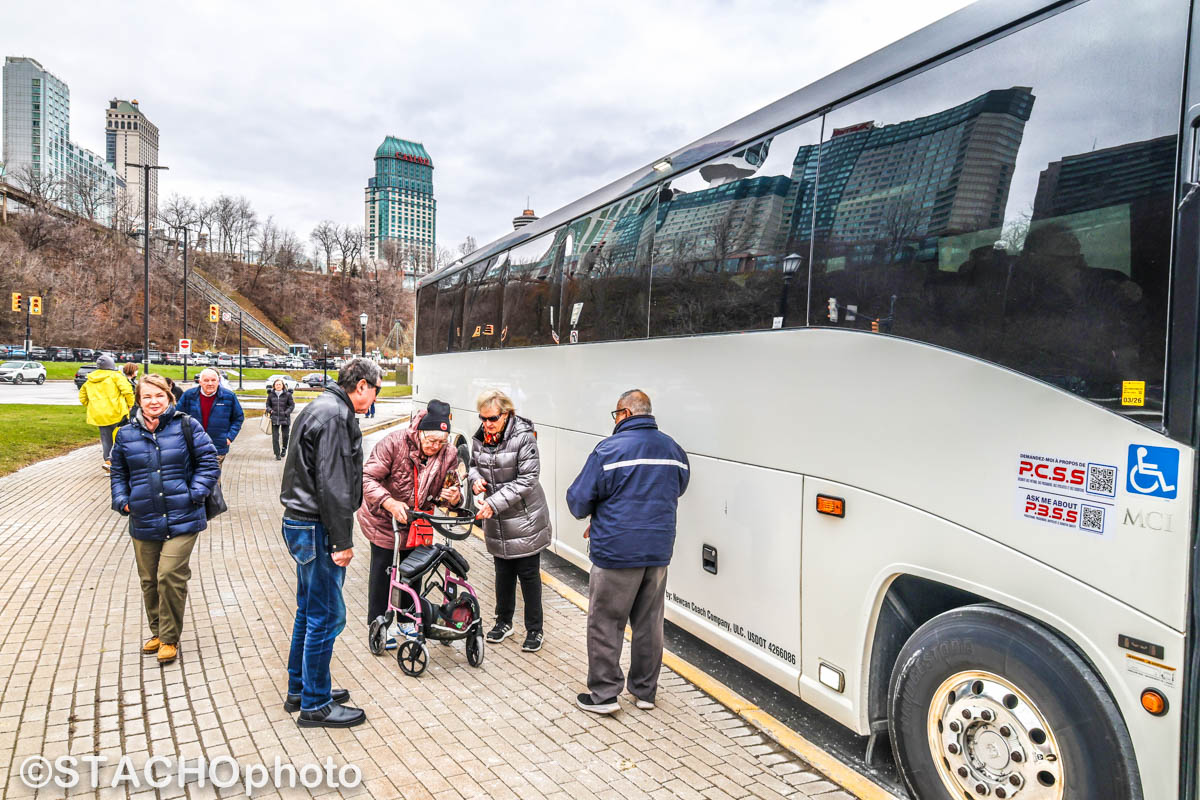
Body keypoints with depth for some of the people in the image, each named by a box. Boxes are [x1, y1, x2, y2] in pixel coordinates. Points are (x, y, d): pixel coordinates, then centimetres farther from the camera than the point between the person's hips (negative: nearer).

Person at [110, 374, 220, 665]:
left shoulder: (186, 426, -2)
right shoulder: (127, 434, 7)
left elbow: (208, 461, 0)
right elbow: (118, 472, 19)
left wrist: (195, 493, -9)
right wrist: (122, 500, 5)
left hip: (181, 519, -4)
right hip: (144, 522, 4)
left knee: (170, 576, -11)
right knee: (149, 580, 12)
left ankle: (169, 638, 6)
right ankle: (157, 631, 33)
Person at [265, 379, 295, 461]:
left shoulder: (287, 394, -1)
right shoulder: (271, 395, 5)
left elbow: (292, 405, 2)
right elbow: (268, 405, 14)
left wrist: (287, 412, -12)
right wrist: (270, 410, -5)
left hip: (285, 418, -1)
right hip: (274, 418, 1)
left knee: (285, 435, 4)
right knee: (275, 437, -2)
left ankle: (284, 448, 33)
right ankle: (277, 454, 6)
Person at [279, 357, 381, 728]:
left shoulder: (321, 408, 16)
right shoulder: (335, 415, -18)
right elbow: (332, 484, -23)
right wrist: (342, 541, -20)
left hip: (301, 523, 11)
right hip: (316, 529, -11)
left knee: (309, 612, 20)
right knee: (327, 616, -1)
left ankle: (300, 689, 32)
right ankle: (315, 706, 10)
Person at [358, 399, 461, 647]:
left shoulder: (448, 455, -13)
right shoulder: (394, 443, -26)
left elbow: (451, 491, -3)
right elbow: (367, 478, -28)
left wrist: (453, 496, -29)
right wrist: (390, 503, -42)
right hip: (384, 520, -4)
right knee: (382, 569, 2)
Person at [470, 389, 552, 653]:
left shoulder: (523, 437, -19)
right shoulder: (480, 438, -1)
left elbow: (527, 480, -22)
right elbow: (473, 463, 17)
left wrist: (494, 502, -28)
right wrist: (476, 478, -7)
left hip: (524, 518, -5)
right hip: (497, 521, 5)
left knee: (529, 574, 5)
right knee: (503, 572, 18)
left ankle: (534, 630, 19)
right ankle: (504, 622, 35)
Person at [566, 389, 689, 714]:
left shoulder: (609, 449, -13)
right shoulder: (674, 449, 5)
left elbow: (579, 499, -9)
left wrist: (593, 516, 13)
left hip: (616, 552, -6)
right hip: (659, 550, 6)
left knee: (605, 623, 8)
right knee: (649, 623, 16)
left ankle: (604, 694, 17)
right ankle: (645, 691, 28)